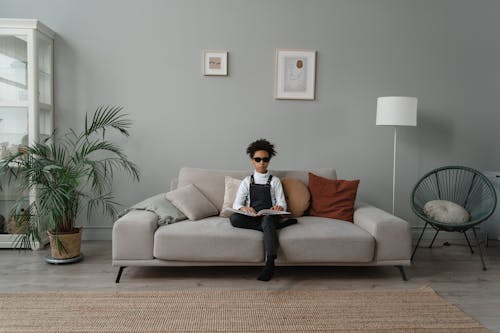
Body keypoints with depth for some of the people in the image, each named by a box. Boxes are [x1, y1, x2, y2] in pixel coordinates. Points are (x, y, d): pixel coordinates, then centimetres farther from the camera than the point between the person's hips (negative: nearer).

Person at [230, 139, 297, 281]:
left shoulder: (274, 181, 13)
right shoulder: (247, 181, 15)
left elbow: (282, 203, 5)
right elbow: (236, 204, 4)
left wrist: (279, 207, -21)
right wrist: (244, 208, -20)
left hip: (270, 215, -2)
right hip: (251, 216, 2)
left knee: (268, 220, -38)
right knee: (234, 218, -30)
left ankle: (270, 261, -55)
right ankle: (278, 225, -26)